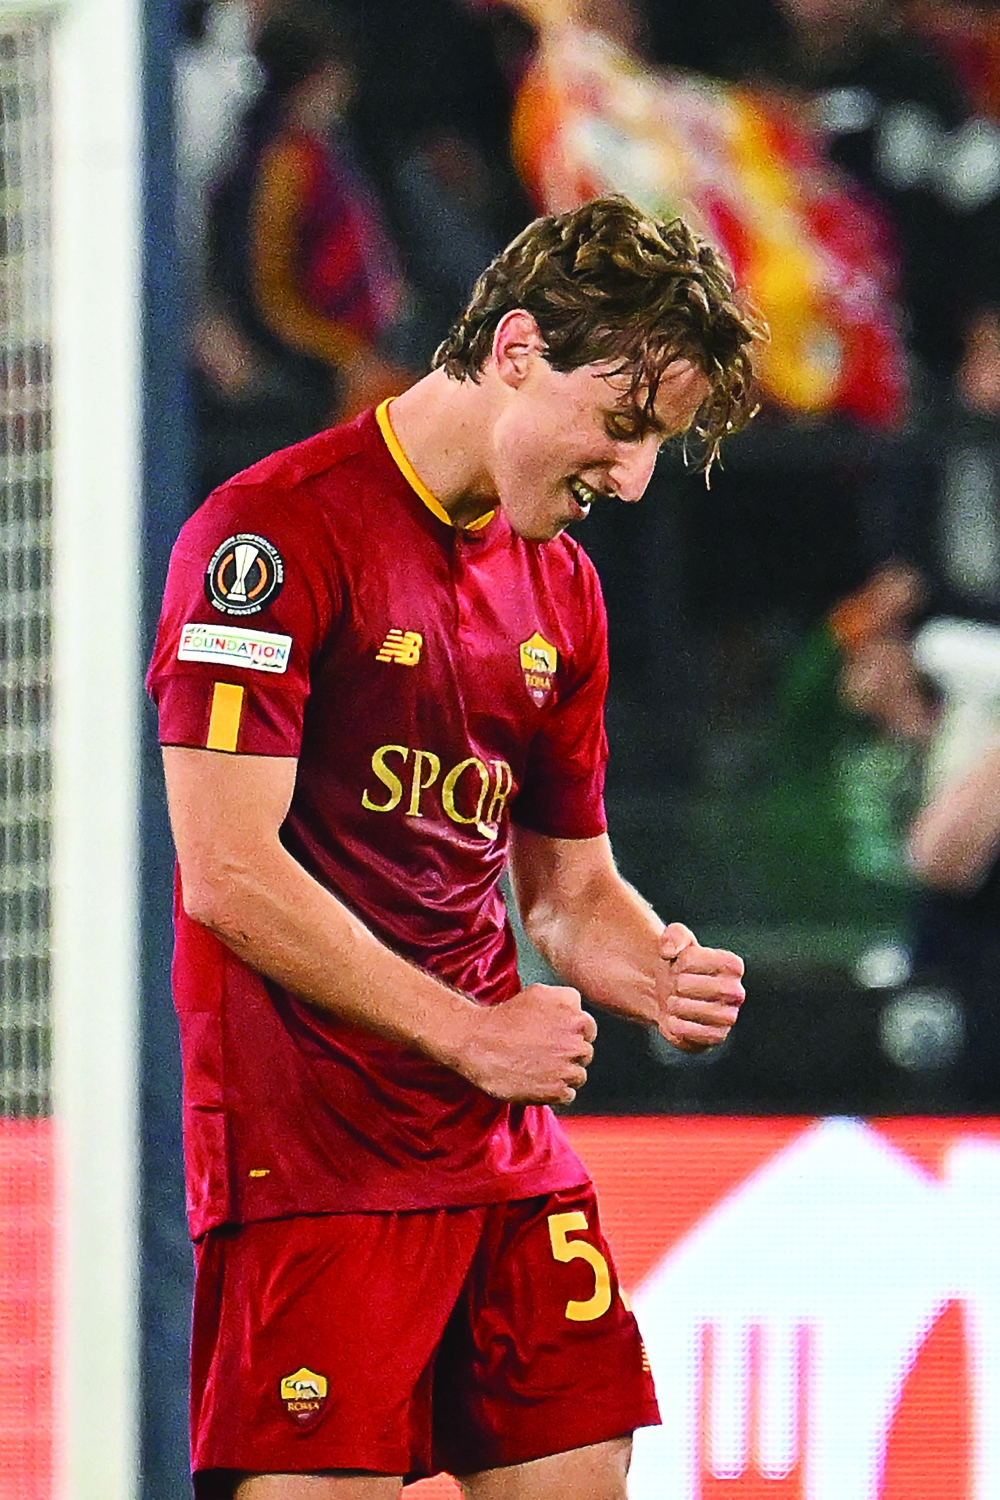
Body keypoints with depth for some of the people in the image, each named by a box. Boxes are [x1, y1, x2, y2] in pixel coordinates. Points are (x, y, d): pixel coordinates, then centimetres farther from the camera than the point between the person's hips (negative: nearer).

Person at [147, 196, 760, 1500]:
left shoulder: (558, 585, 16)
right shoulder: (276, 534, -10)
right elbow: (229, 874, -16)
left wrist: (655, 975, -1)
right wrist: (470, 1034, -11)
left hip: (510, 1150, 8)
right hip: (312, 1157, -7)